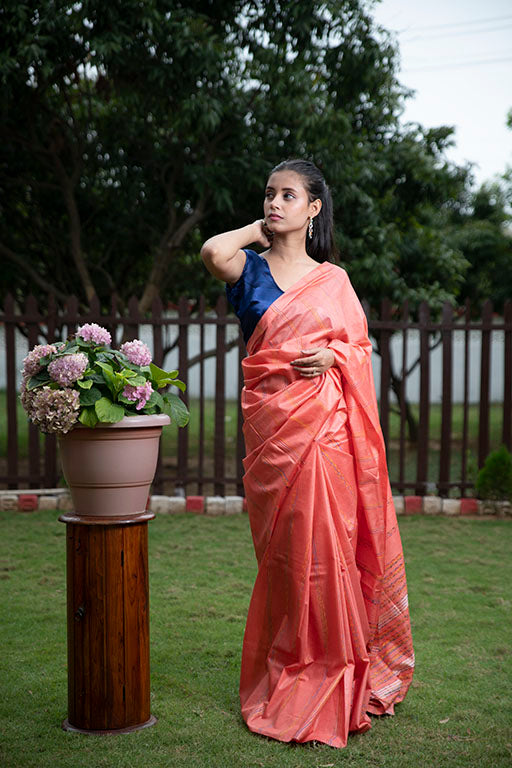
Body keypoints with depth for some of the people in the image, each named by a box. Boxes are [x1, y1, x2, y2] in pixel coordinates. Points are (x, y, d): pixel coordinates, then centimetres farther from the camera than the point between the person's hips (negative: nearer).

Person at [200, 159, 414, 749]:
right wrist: (257, 231, 3)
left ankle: (332, 678, 18)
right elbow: (213, 252, -16)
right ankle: (292, 675, 16)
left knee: (326, 541, 2)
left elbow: (361, 347, 14)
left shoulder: (333, 279, 13)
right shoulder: (250, 268, 7)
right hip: (271, 423, -1)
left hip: (326, 423, 1)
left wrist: (333, 355, -8)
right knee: (286, 545, 1)